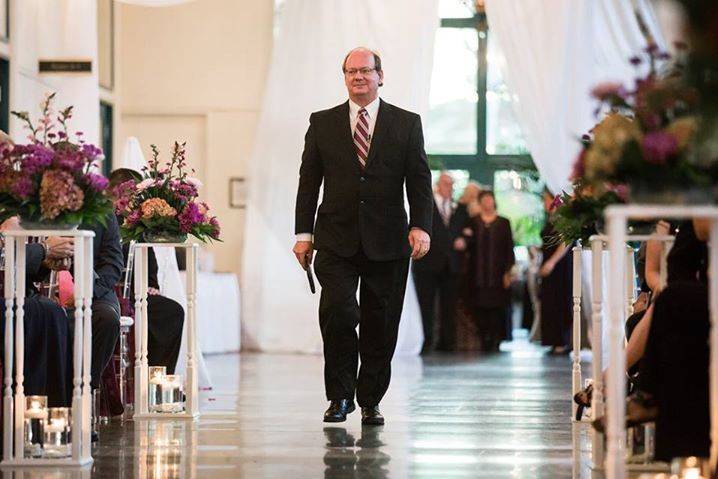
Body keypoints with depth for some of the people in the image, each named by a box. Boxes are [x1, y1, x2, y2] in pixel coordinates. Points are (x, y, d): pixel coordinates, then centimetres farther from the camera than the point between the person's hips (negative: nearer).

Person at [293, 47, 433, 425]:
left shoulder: (406, 124, 7)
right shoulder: (323, 123, 8)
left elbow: (419, 181, 3)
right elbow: (308, 181, 8)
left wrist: (420, 226, -10)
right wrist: (304, 232, 2)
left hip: (386, 242, 1)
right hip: (336, 240, 0)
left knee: (380, 325, 3)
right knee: (338, 312, -16)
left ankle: (370, 401, 17)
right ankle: (340, 397, -3)